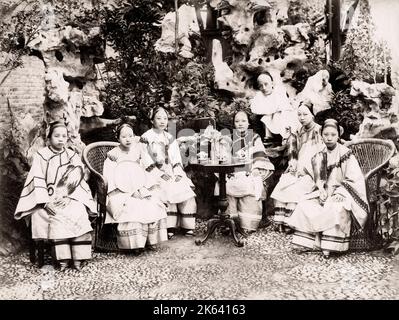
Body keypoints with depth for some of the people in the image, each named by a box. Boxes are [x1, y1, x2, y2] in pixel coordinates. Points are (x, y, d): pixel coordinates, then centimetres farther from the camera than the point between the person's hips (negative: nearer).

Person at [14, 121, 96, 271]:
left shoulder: (73, 156, 12)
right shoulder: (40, 156, 6)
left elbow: (77, 180, 3)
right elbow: (37, 181, -3)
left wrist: (68, 197, -14)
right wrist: (45, 202, -17)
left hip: (70, 198, 2)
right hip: (48, 199, -1)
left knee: (79, 213, -30)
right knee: (57, 217, -33)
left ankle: (77, 258, -26)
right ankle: (63, 258, -29)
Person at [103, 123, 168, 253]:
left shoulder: (136, 151, 17)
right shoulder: (113, 155, 3)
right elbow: (110, 179, -6)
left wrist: (142, 189, -2)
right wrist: (131, 192, -15)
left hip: (140, 190, 4)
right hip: (120, 193, -4)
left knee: (154, 206, -21)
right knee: (130, 209, -32)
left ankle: (151, 240, -11)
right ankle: (135, 243, -23)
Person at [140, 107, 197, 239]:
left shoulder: (170, 138, 18)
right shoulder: (146, 138, 1)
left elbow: (177, 160, 13)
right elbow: (147, 163, -6)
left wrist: (178, 173, -5)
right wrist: (160, 174, -15)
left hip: (173, 173, 5)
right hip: (155, 174, -5)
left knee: (187, 189, -17)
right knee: (168, 191, -29)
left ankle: (188, 227, -10)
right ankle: (170, 228, -21)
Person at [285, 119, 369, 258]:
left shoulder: (346, 154, -8)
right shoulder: (319, 156, 7)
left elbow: (355, 180, -10)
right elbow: (318, 179, 10)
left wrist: (339, 193, -19)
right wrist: (321, 191, -9)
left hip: (342, 194, -5)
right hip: (325, 192, 5)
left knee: (335, 210, -34)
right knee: (305, 206, -16)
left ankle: (329, 247, -24)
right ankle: (317, 241, -15)